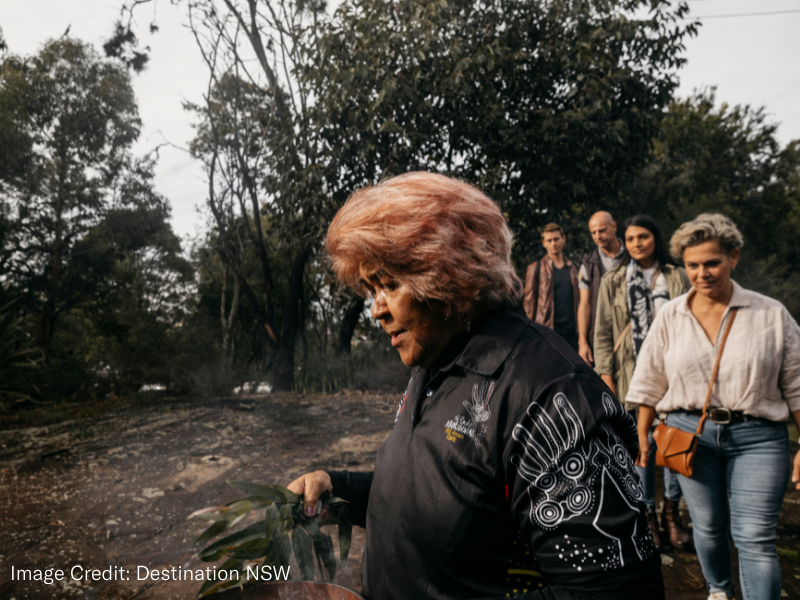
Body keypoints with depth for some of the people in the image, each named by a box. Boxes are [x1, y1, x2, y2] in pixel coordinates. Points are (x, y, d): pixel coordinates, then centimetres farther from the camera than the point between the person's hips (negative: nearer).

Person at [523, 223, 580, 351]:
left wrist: (580, 327, 6)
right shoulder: (535, 268, 4)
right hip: (547, 331, -3)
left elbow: (579, 300, 15)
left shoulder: (573, 268, 14)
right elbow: (529, 302, 2)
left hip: (572, 330, 4)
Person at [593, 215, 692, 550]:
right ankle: (647, 513, 18)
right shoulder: (613, 281, 6)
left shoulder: (677, 277, 9)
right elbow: (602, 332, 4)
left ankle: (672, 512, 20)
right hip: (634, 375, -1)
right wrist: (605, 374, -3)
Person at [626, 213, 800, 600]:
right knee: (707, 527, 14)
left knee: (755, 538, -5)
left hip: (756, 437, -2)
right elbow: (652, 383, 9)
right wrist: (641, 434, 8)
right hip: (690, 433, 2)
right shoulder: (670, 316, 3)